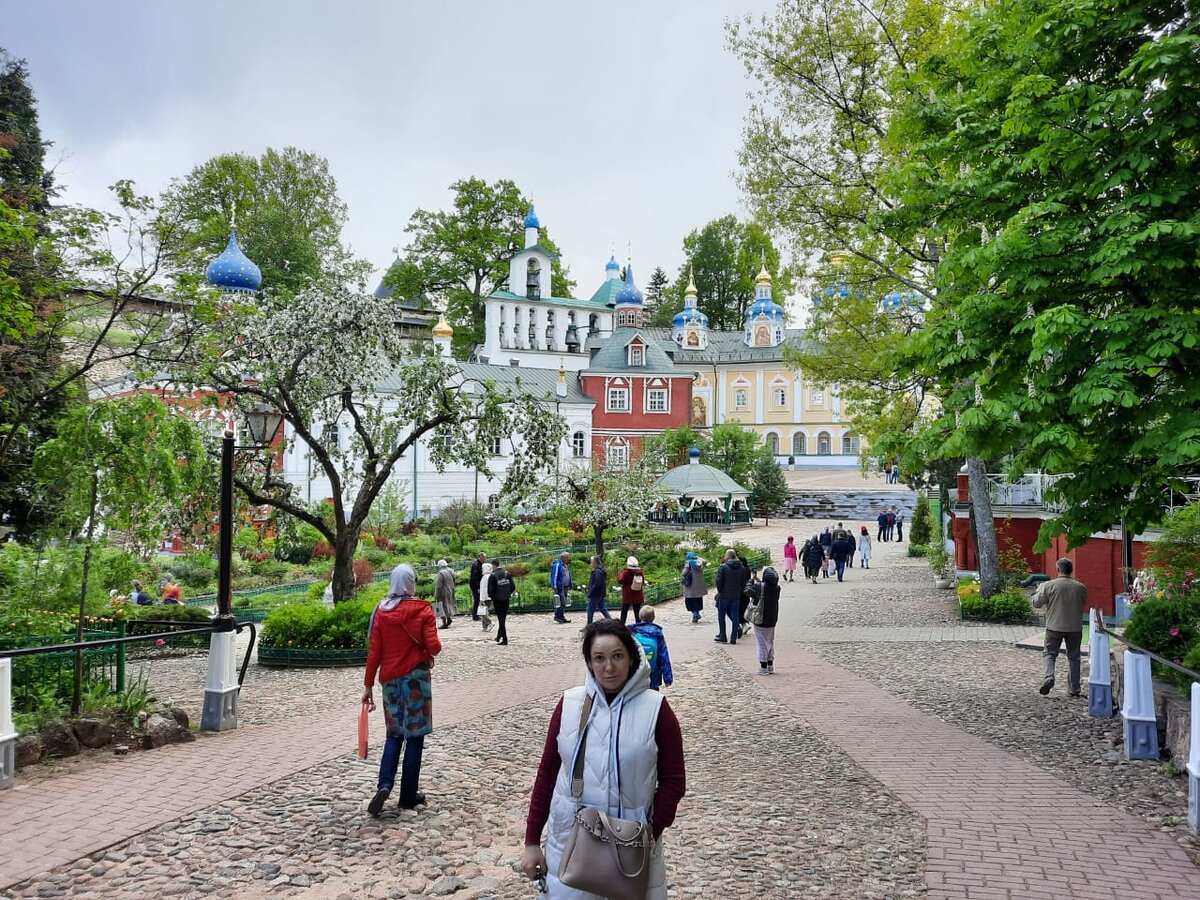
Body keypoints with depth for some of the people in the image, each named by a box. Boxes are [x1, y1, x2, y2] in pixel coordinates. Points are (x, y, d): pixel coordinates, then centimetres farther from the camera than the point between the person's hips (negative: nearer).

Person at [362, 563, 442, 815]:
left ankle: (385, 784, -5)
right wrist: (432, 646, 10)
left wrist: (368, 684, 5)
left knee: (394, 733, 16)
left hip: (390, 678, 3)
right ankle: (408, 796, 12)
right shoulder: (422, 610, -8)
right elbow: (434, 647, -14)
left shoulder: (382, 610, -1)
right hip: (416, 677, -3)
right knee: (415, 736, 7)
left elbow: (374, 651, 0)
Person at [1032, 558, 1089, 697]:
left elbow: (1036, 603, -4)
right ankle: (1074, 689, 16)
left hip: (1054, 626, -2)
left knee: (1049, 653, 10)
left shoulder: (1049, 585, -10)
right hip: (1075, 627, 2)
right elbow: (1083, 604, 13)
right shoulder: (1080, 587, -2)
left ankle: (1049, 676, -15)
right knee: (1073, 657, 13)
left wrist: (1039, 589, 13)